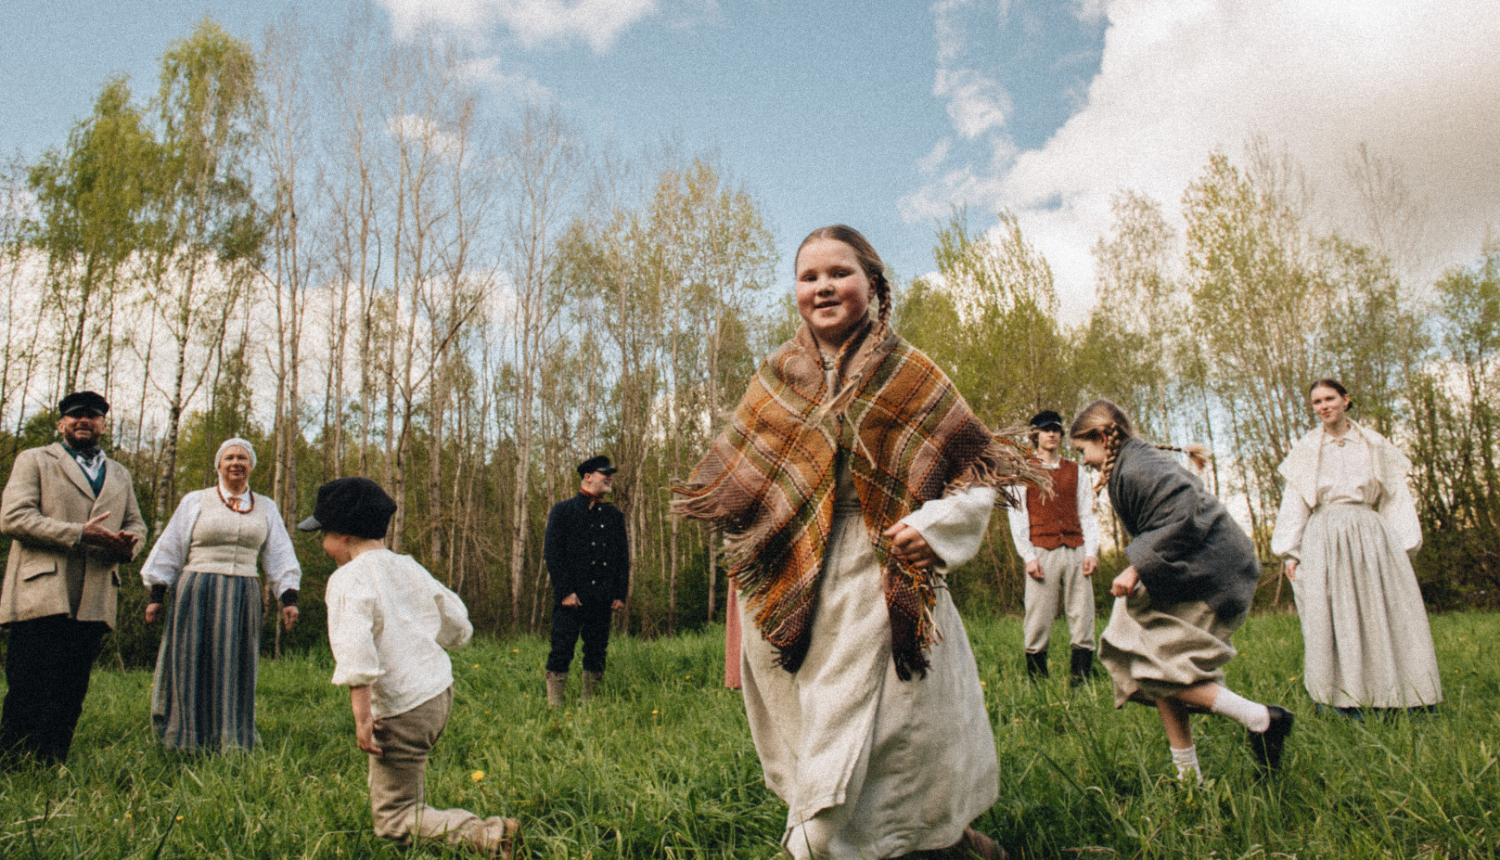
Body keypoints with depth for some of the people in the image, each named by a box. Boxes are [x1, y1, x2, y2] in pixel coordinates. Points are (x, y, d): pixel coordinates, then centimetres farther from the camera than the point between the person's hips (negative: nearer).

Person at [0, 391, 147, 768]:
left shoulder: (120, 475, 23)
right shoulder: (34, 460, 8)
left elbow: (137, 524, 24)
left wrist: (128, 542, -2)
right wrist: (80, 534, -15)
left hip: (94, 604, 4)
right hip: (42, 597, -4)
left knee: (70, 698, 5)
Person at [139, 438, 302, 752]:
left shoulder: (266, 508, 12)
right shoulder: (195, 502, 6)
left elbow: (279, 555, 11)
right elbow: (170, 550, 7)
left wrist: (289, 597, 2)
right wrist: (156, 595, 1)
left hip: (243, 597, 2)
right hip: (198, 595, -2)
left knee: (236, 670, 4)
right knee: (193, 667, 0)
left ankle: (230, 743, 13)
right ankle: (186, 744, 11)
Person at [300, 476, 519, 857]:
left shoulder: (348, 579, -14)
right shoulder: (408, 566, 8)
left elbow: (354, 647, -27)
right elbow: (457, 623, 15)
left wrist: (362, 716, -24)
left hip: (403, 711, -8)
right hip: (441, 691, 8)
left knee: (393, 819, 2)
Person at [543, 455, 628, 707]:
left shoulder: (615, 515, 15)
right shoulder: (563, 510, 2)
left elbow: (623, 556, 15)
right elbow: (552, 552, -5)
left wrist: (620, 594, 5)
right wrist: (565, 591, -12)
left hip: (603, 599, 4)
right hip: (572, 598, -4)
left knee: (597, 654, 7)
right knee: (561, 651, -5)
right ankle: (554, 707, 2)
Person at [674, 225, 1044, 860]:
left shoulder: (907, 372, 3)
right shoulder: (775, 376, 10)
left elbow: (979, 465, 3)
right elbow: (731, 480, 16)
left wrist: (936, 525, -12)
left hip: (877, 575, -2)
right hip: (790, 580, 3)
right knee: (805, 726, 6)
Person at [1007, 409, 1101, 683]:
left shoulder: (1074, 471, 18)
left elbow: (1088, 513, 14)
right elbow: (1017, 516, 3)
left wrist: (1091, 551, 0)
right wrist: (1028, 556, -7)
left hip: (1076, 552, 3)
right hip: (1043, 554, -3)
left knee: (1082, 619, 0)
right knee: (1038, 623, -5)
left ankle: (1082, 680, 5)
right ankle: (1036, 682, 2)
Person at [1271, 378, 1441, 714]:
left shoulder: (1374, 444, 12)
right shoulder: (1306, 450, 10)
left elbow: (1395, 495, 11)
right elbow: (1294, 501, 8)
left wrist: (1402, 544, 1)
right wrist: (1290, 551, 0)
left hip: (1369, 534, 1)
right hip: (1324, 539, -1)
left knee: (1382, 612, -2)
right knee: (1332, 618, -4)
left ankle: (1397, 697, 4)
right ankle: (1344, 699, -3)